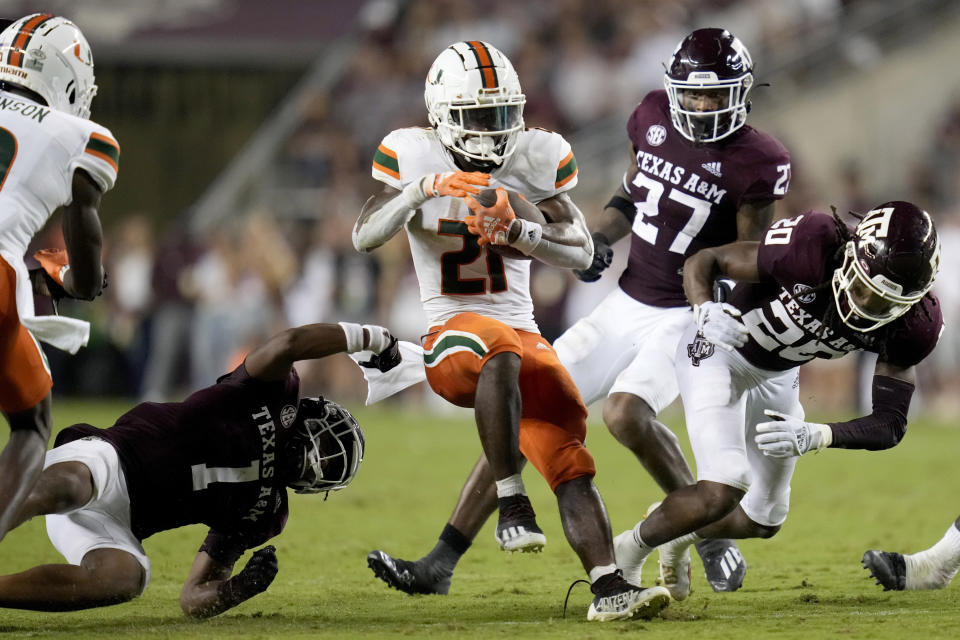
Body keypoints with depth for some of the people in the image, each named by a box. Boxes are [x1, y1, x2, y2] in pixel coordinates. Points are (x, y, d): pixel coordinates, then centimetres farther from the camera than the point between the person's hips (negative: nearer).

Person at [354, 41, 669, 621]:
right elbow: (365, 237, -13)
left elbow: (581, 252, 1)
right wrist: (425, 188, -28)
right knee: (502, 350, -39)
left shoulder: (537, 158, 4)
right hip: (450, 336, -4)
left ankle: (609, 588, -16)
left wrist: (516, 231, -17)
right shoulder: (415, 156, -2)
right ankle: (511, 503, -35)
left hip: (524, 332, 4)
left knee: (568, 455, -12)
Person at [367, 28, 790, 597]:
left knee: (625, 412, -32)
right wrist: (599, 239, 1)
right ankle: (440, 565, 0)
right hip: (627, 307, 6)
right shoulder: (654, 118, 1)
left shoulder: (756, 163, -14)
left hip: (688, 317, -6)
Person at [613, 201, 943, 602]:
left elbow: (890, 424, -22)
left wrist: (815, 437, -39)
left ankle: (677, 535, 46)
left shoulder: (911, 325, -24)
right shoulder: (813, 249, -37)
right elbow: (701, 261, -25)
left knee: (764, 520, 15)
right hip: (718, 349, -6)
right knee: (723, 490, -24)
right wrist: (704, 310, -46)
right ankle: (627, 553, 2)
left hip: (778, 375, 6)